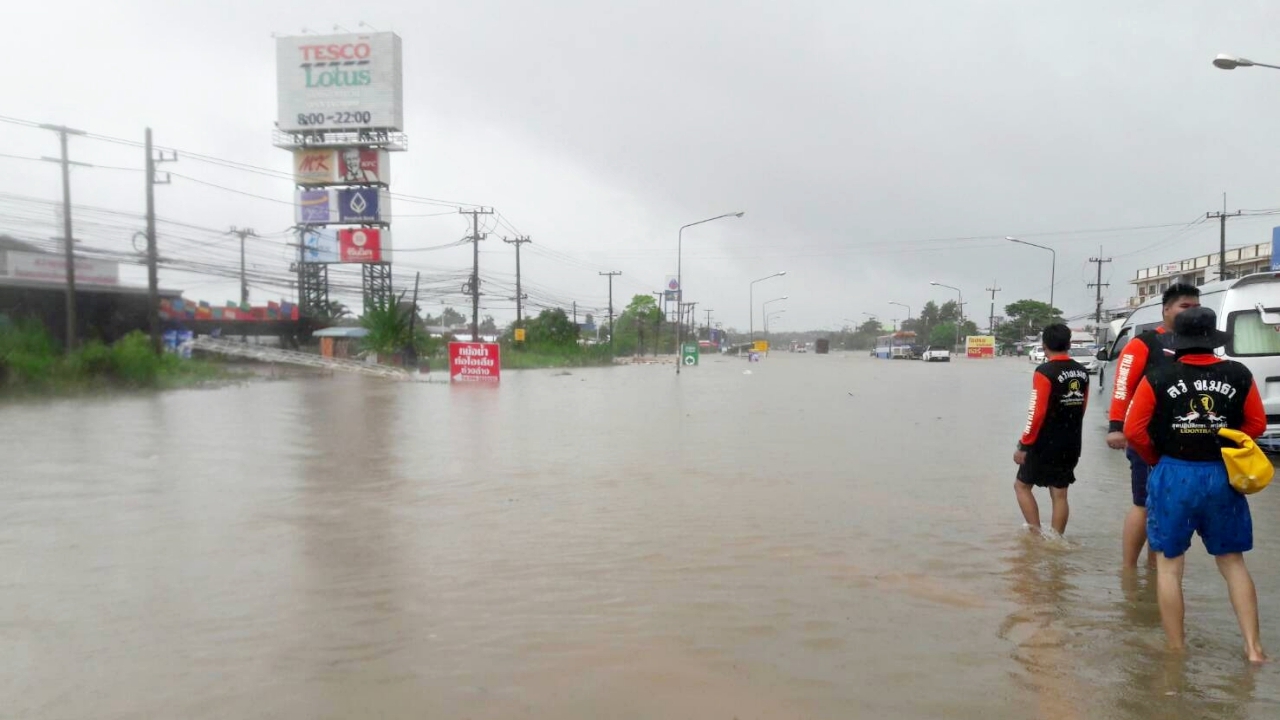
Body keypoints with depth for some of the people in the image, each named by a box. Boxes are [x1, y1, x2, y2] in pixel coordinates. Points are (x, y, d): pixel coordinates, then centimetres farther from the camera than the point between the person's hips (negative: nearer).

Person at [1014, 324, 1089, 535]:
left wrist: (1023, 445, -13)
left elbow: (1036, 413, -19)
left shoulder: (1044, 372, -16)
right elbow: (1081, 409, 13)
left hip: (1044, 444, -6)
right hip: (1071, 445, 6)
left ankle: (1037, 534, 3)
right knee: (1060, 495, 10)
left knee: (1022, 485, 10)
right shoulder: (1082, 372, 5)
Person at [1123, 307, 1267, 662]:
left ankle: (1177, 649, 14)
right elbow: (1256, 424, 6)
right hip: (1222, 476, 3)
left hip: (1173, 475, -2)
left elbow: (1134, 430, -9)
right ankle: (1253, 647, 17)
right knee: (1232, 562, 18)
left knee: (1169, 565, 8)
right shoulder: (1239, 375, -2)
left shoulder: (1158, 378, -9)